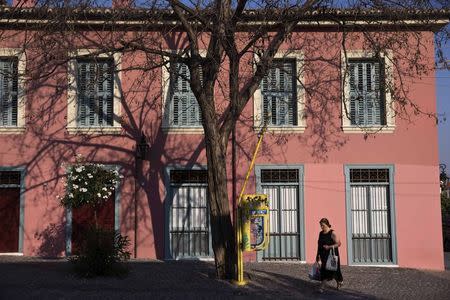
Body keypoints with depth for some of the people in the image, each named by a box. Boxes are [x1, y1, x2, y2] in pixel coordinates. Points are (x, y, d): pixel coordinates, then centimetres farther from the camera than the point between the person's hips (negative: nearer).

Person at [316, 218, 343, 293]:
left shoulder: (332, 233, -10)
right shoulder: (321, 233, 10)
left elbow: (338, 244, -13)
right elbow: (319, 244, 17)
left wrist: (329, 247, -26)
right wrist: (318, 255, 17)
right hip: (323, 255, 7)